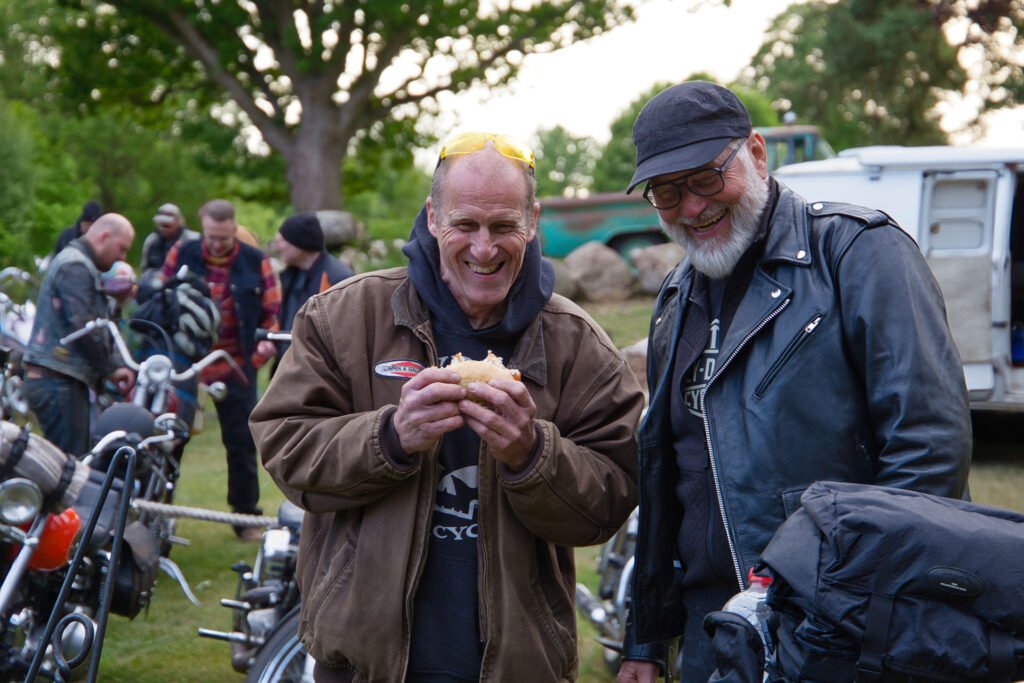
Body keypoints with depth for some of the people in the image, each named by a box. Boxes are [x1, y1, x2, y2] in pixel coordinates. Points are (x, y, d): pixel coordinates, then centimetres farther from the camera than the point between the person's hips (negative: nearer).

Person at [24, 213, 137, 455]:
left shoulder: (78, 265, 24)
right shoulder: (75, 266, -10)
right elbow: (82, 327, -20)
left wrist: (116, 365, 9)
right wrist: (111, 368, -11)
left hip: (58, 381, 10)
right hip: (57, 382, -10)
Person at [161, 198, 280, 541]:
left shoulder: (255, 262, -3)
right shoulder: (181, 255, -1)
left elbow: (272, 311, 2)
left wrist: (267, 342, -15)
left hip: (235, 368, 0)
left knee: (242, 443, 6)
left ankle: (247, 516, 17)